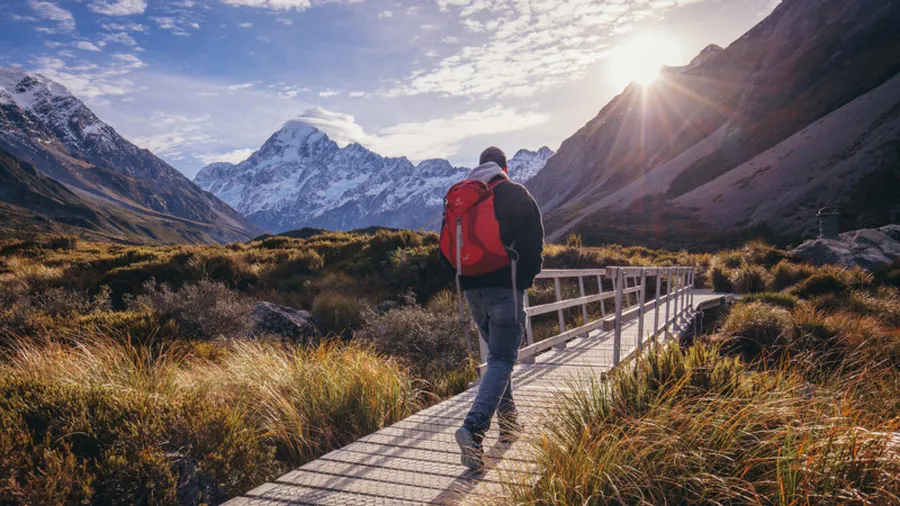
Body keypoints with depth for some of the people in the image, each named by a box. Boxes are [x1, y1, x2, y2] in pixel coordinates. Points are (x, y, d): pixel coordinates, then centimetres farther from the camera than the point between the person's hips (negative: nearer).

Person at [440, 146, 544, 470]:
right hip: (506, 288, -5)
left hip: (472, 289, 5)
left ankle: (508, 419, 28)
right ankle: (474, 428, -23)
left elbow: (445, 248, 10)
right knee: (502, 360, -6)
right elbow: (534, 243, -4)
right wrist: (527, 278, 10)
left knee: (498, 353, 21)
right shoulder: (516, 194, 0)